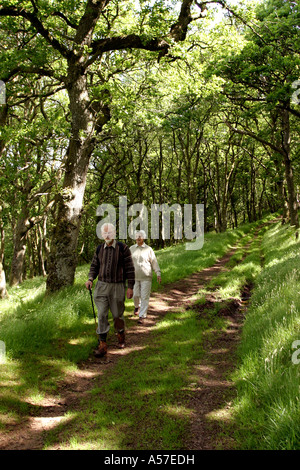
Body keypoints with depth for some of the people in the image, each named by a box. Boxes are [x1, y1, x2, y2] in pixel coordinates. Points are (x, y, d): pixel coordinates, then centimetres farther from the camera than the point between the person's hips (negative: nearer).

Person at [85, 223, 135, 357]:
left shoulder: (123, 248, -5)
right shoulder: (99, 249, 6)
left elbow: (129, 268, -3)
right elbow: (94, 266, 14)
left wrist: (130, 287, -5)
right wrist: (90, 279, -4)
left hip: (117, 286, -2)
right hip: (102, 286, 3)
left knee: (118, 314, 9)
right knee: (101, 315, -3)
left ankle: (121, 335, 36)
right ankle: (102, 344, 4)